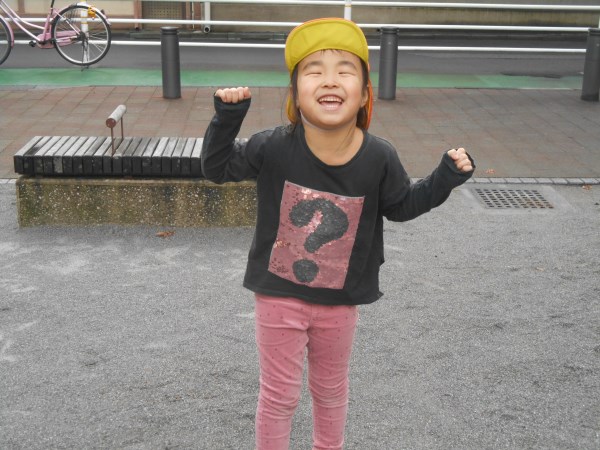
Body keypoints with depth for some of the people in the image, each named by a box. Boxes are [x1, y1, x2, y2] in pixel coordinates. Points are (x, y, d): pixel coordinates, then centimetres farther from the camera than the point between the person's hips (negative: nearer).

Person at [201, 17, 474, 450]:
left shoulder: (379, 158, -17)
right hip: (279, 296, -2)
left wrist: (446, 177, -10)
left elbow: (402, 205, 2)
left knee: (331, 388, 25)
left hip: (340, 301, 2)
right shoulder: (274, 147, -21)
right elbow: (218, 167, -6)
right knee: (279, 395, 13)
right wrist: (227, 118, -21)